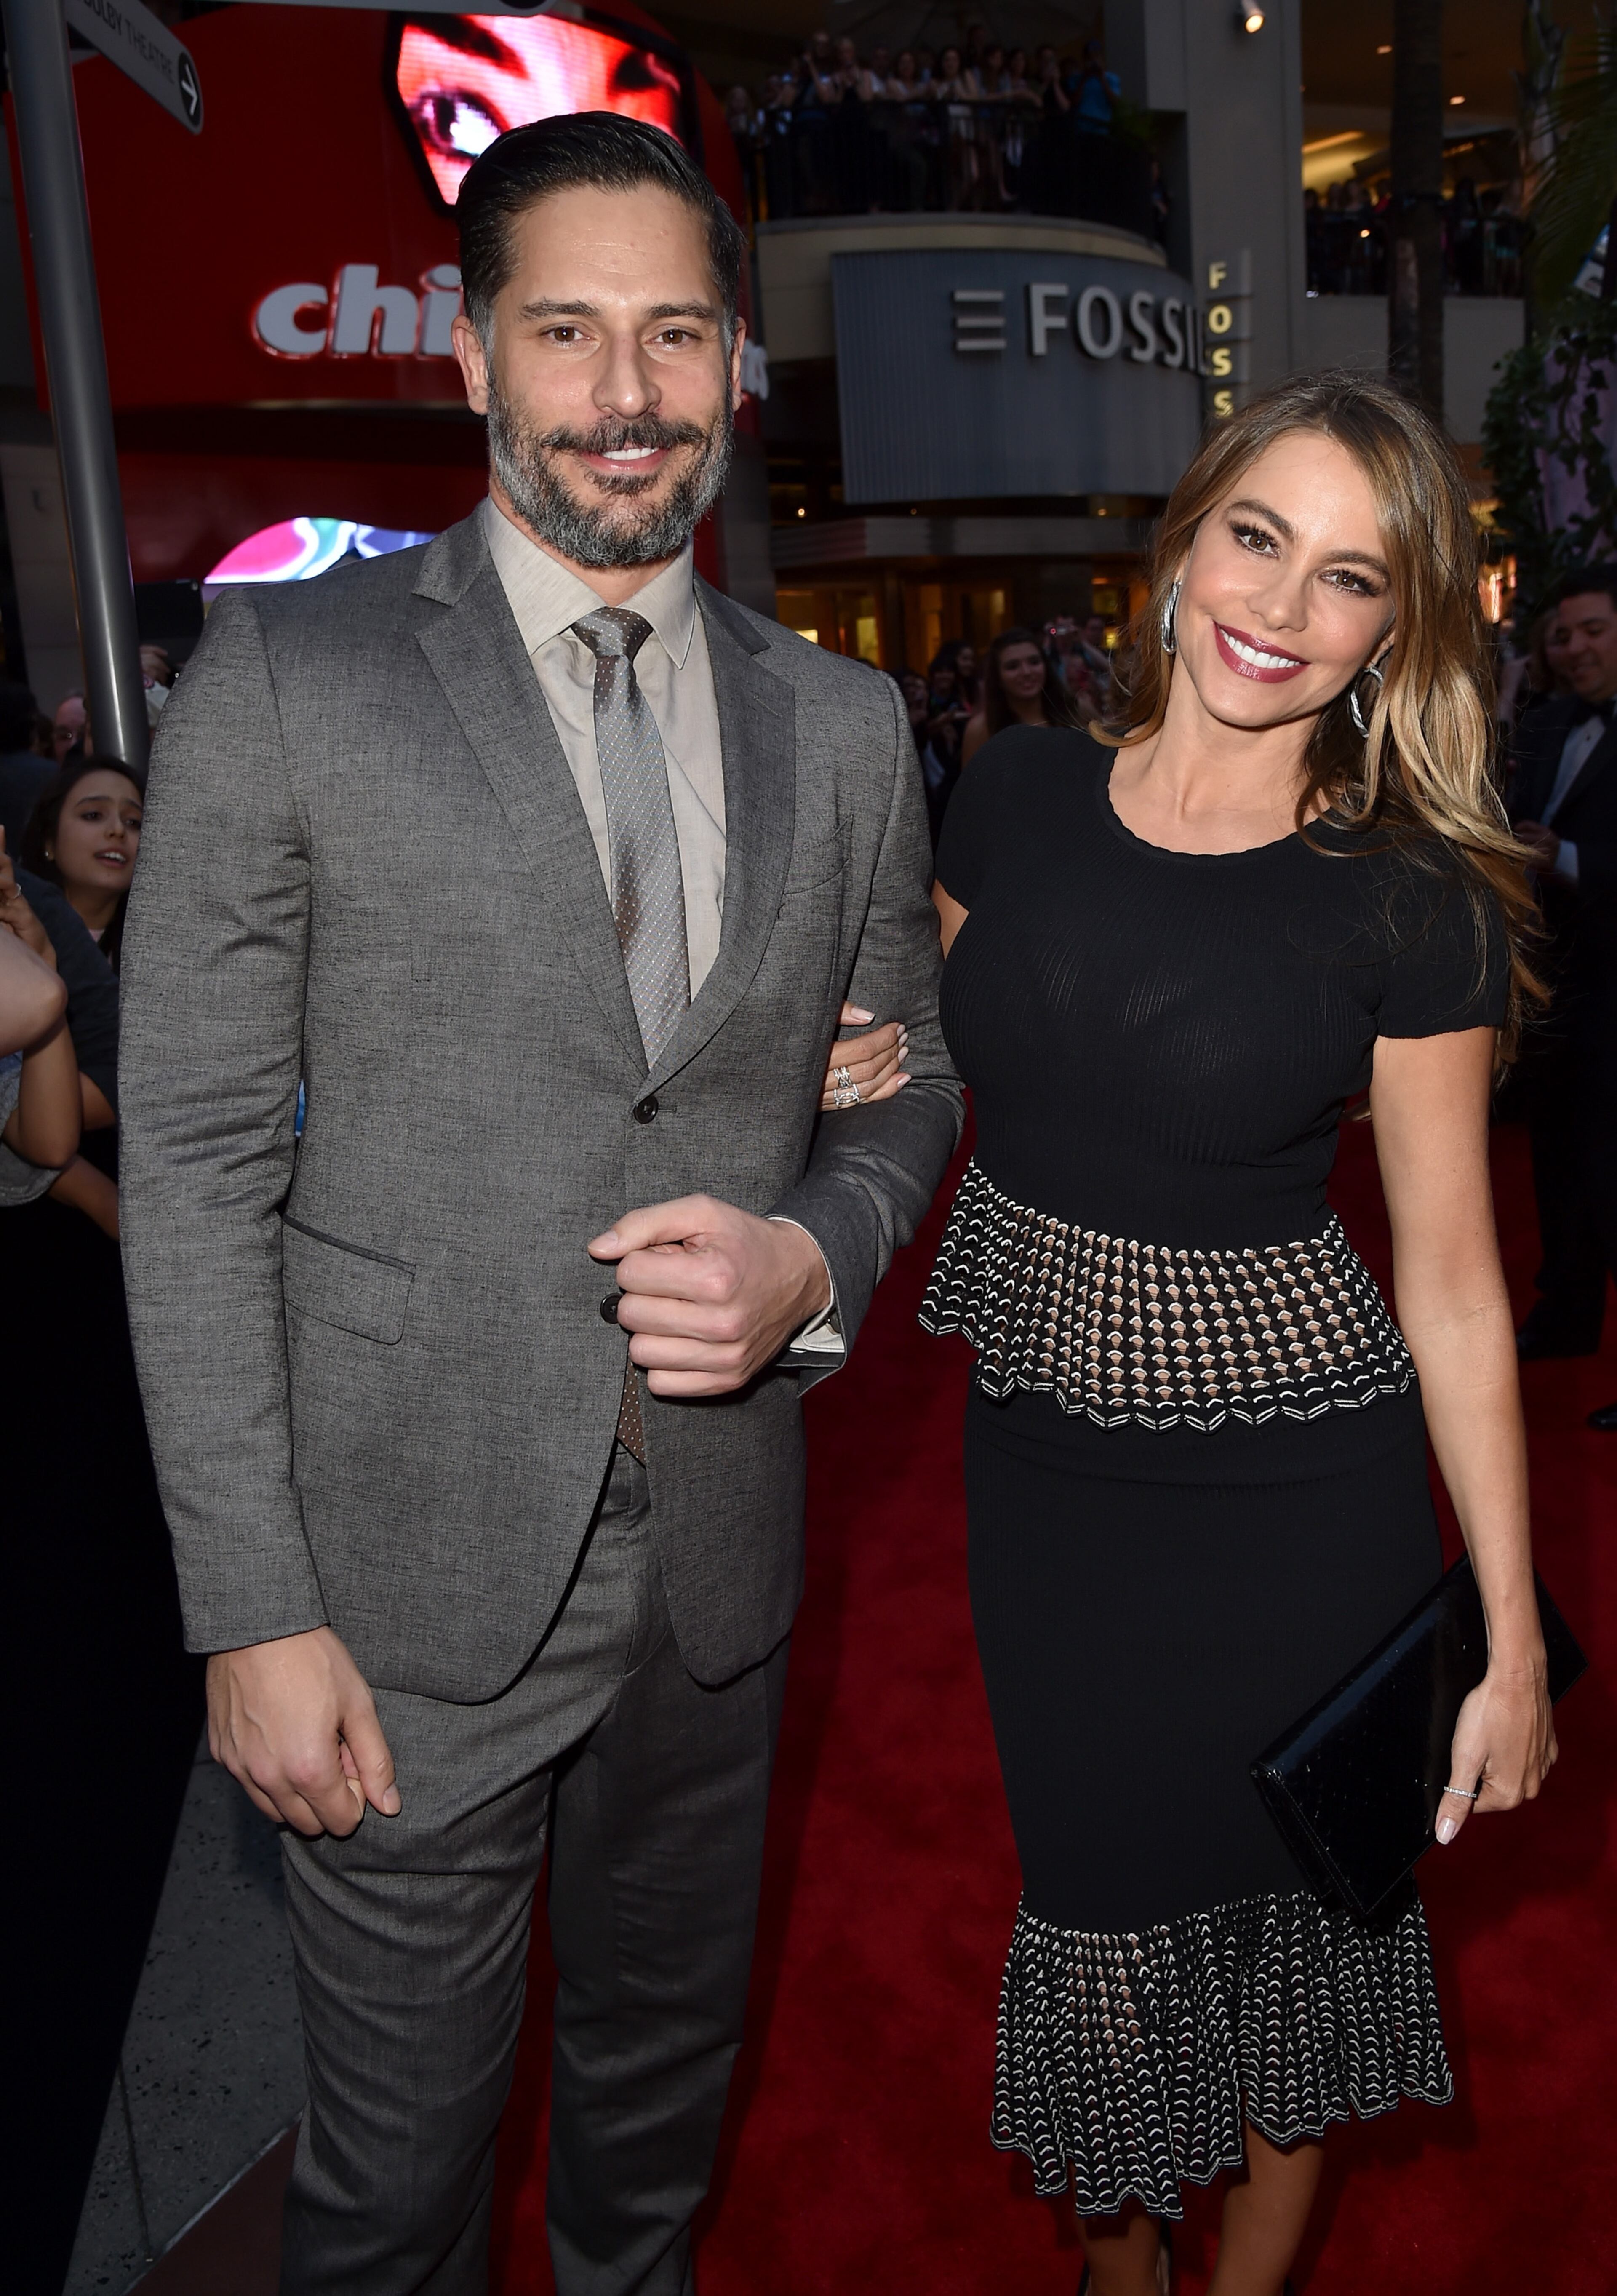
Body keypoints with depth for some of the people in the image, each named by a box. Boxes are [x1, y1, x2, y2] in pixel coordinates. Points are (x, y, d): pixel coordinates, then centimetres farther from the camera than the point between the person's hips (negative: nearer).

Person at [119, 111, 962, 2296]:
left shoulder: (841, 721, 4)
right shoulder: (284, 675, -7)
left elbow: (906, 1089, 11)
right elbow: (194, 1159, -9)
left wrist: (809, 1258, -12)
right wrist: (254, 1613, -12)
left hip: (719, 1559, 4)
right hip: (410, 1566, -3)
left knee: (667, 2074, 26)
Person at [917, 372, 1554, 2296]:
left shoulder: (1410, 905, -12)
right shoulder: (1016, 798, -3)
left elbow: (1451, 1284, -9)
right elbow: (934, 1073, 13)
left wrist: (1513, 1645, -8)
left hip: (1292, 1487, -2)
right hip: (1043, 1460, 3)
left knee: (1284, 1906, 17)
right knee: (1099, 1889, 19)